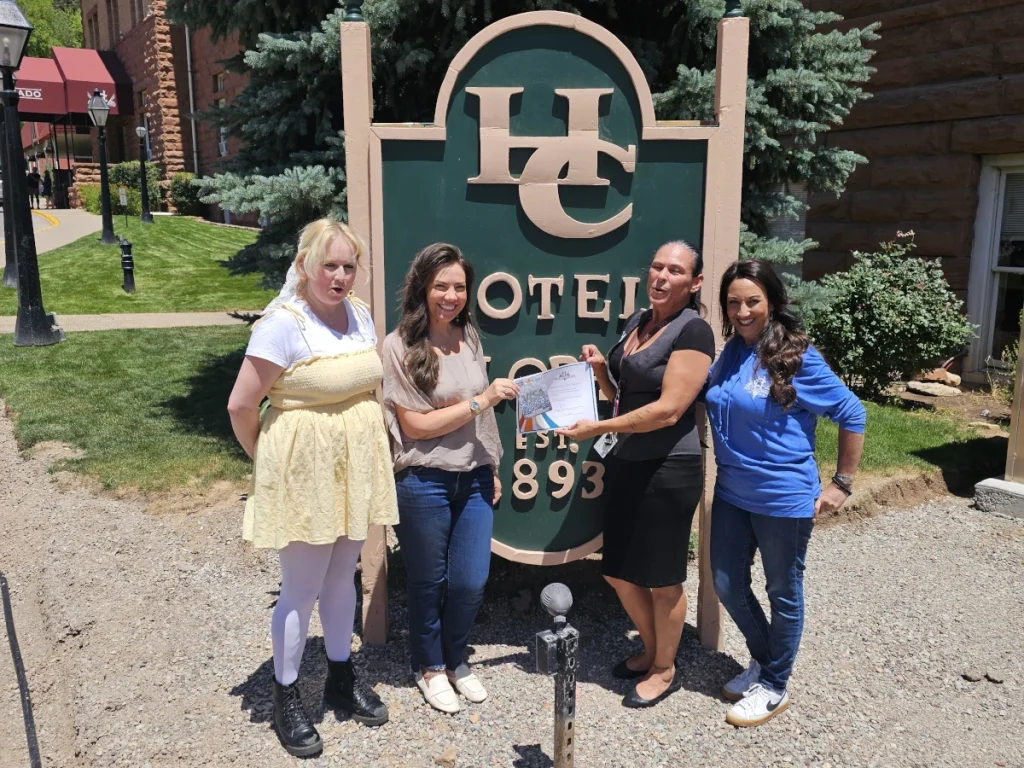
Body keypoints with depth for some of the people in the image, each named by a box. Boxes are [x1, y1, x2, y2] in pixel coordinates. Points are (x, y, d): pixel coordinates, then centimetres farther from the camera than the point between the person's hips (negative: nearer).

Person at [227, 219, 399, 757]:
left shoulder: (360, 314, 3)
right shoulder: (284, 323, -18)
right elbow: (240, 406, -16)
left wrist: (366, 448, 12)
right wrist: (267, 462, -3)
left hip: (354, 466, 6)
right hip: (303, 473, -6)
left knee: (342, 576, 19)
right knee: (302, 590, 5)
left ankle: (341, 678, 37)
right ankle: (285, 697, 26)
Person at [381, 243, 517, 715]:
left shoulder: (470, 336, 5)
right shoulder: (400, 346, -13)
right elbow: (415, 425, -15)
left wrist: (492, 470, 16)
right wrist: (481, 400, -18)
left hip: (474, 480, 5)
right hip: (424, 483, -4)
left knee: (471, 582, 8)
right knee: (428, 582, 13)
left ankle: (455, 659, 35)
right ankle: (430, 667, 37)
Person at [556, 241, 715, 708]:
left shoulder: (692, 331, -14)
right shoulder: (637, 322, 10)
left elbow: (669, 409, -22)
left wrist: (598, 429, -21)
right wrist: (600, 370, -1)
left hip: (669, 469, -8)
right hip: (626, 465, 8)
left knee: (662, 577, 7)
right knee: (619, 572, 17)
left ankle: (665, 670, 29)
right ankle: (650, 650, 39)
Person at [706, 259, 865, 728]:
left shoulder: (798, 358, -15)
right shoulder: (729, 354, 1)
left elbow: (852, 414, -10)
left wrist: (842, 484, -9)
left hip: (784, 497, -6)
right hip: (732, 492, 6)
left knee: (783, 593, 11)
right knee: (727, 584, 15)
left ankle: (774, 687, 30)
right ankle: (762, 659, 40)